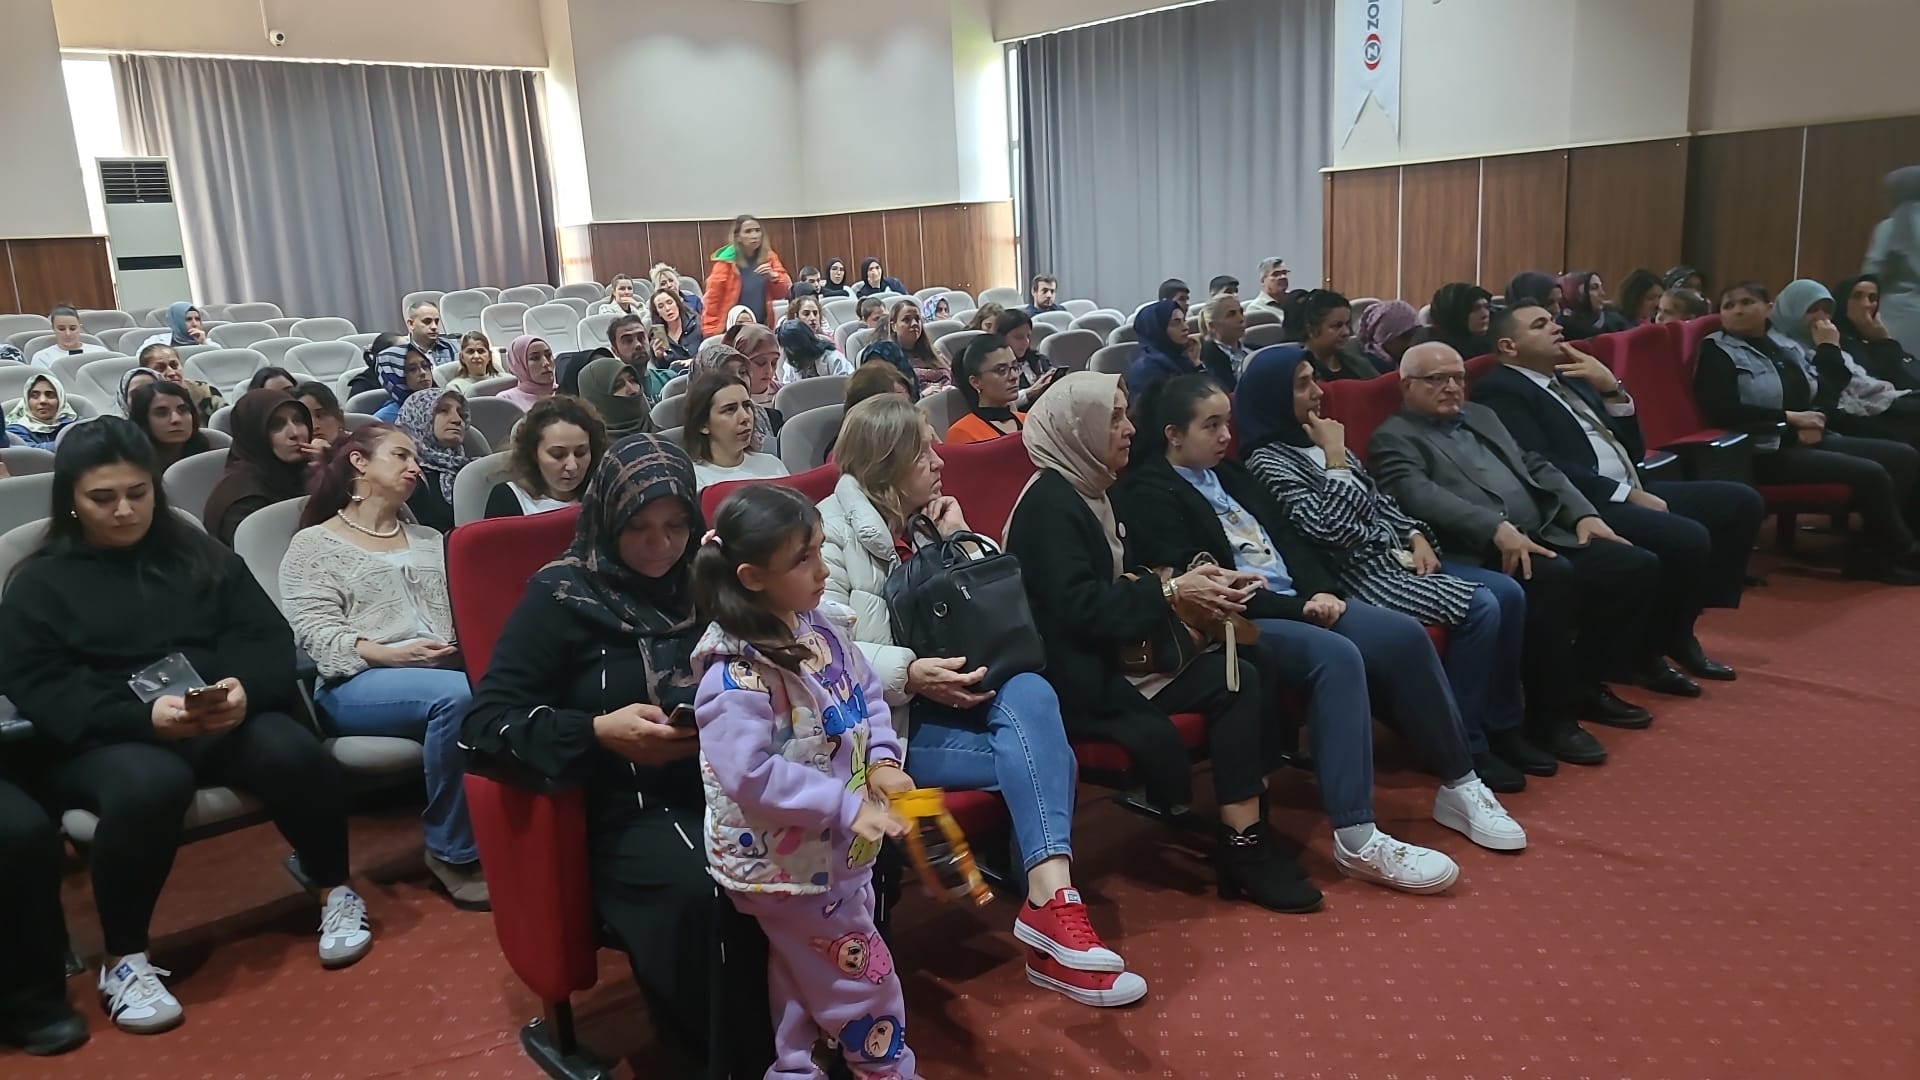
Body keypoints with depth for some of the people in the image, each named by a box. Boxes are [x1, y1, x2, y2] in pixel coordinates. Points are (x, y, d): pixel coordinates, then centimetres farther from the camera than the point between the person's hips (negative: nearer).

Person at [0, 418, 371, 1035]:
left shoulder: (200, 554, 16)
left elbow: (268, 636, 6)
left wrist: (245, 688, -18)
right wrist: (145, 716, -21)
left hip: (223, 720, 2)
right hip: (105, 740, -2)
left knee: (293, 752, -31)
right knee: (148, 784, -38)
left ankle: (333, 890, -6)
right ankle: (123, 960, -18)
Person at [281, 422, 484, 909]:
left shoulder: (430, 540, 28)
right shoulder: (313, 545, 10)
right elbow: (312, 632, -3)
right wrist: (390, 655, -18)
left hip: (444, 669, 4)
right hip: (357, 682, -4)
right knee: (455, 695, -36)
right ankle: (453, 853, -21)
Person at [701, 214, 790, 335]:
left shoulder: (768, 257, 4)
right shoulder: (727, 261, -7)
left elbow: (781, 294, 7)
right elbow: (713, 298, -5)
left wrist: (773, 277, -12)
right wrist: (711, 332, -11)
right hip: (733, 330, -3)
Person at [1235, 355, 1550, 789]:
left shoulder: (1320, 440, 14)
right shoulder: (1267, 460, -12)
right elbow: (1329, 530, -23)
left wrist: (1416, 536, 4)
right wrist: (1335, 460, -17)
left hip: (1395, 555, 9)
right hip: (1357, 574, -9)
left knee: (1509, 592, -4)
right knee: (1480, 607, -22)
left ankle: (1504, 724, 10)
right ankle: (1465, 746, -8)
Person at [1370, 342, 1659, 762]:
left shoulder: (1481, 415, 25)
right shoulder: (1393, 439, 0)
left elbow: (1536, 467, 24)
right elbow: (1421, 496, -18)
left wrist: (1584, 513, 7)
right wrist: (1498, 529, -30)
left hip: (1547, 535, 8)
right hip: (1481, 552, -8)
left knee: (1638, 565, -5)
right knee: (1554, 575, -34)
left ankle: (1588, 682, 10)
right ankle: (1551, 714, -18)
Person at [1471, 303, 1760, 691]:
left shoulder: (1572, 378, 21)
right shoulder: (1501, 390, -7)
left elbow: (1632, 451, 19)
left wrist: (1612, 389, 4)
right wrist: (1628, 494, -17)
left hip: (1630, 491, 10)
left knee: (1742, 502, 3)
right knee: (1689, 539, -27)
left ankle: (1679, 631, 11)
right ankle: (1645, 651, -3)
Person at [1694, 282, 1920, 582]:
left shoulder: (1783, 343, 15)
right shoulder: (1717, 351, -5)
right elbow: (1723, 412, -19)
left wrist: (1814, 421, -7)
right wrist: (1791, 418, -15)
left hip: (1809, 441, 8)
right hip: (1766, 452, -8)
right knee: (1871, 474, -21)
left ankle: (1882, 550, -4)